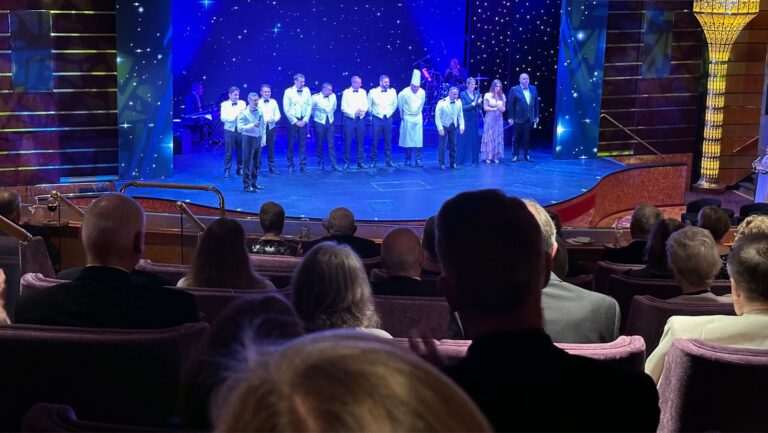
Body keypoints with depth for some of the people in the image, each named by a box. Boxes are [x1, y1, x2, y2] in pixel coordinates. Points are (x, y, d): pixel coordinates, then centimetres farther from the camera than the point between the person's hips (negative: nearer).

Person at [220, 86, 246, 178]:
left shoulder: (242, 103, 7)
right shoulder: (224, 104, 1)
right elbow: (223, 118, -9)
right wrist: (234, 117, -19)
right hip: (229, 130, -2)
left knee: (240, 150, 6)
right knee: (229, 151, 0)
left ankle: (240, 169, 17)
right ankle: (227, 170, 7)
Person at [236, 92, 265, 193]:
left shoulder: (260, 112, 8)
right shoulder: (243, 113, -10)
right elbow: (240, 128, -17)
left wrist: (263, 139, 8)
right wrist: (252, 125, -25)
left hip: (258, 139, 6)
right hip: (248, 139, -6)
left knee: (257, 163, 12)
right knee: (247, 163, -3)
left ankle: (253, 183, 25)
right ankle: (246, 185, 3)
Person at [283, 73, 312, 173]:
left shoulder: (306, 90, 4)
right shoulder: (288, 91, -3)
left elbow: (309, 106, 6)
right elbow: (286, 108, -5)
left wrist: (305, 120, -3)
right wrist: (295, 121, -8)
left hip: (303, 120, 2)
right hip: (293, 120, -2)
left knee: (303, 143, 3)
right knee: (291, 143, 1)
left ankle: (303, 165, 8)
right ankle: (290, 165, 8)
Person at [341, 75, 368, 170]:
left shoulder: (363, 92, 7)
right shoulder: (346, 92, -2)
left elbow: (366, 105, 6)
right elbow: (343, 108, -5)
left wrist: (362, 110, -14)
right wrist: (354, 112, -15)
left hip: (360, 119, 3)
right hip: (349, 119, -3)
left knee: (360, 141, 5)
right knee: (348, 141, -1)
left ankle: (360, 162, 12)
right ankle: (346, 162, 6)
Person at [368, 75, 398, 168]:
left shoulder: (392, 92, -1)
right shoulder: (373, 92, -5)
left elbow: (395, 105, 13)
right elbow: (369, 106, 7)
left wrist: (389, 113, 13)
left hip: (388, 119, 2)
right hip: (376, 119, -2)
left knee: (388, 141, 5)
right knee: (375, 141, 2)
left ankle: (389, 160, 13)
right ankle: (373, 160, 10)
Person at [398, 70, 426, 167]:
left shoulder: (422, 92, -4)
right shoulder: (404, 92, -14)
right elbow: (400, 104, 0)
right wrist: (402, 114, 11)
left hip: (418, 118, 2)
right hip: (407, 118, -2)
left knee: (418, 140, -2)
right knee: (407, 140, 2)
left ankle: (418, 160, 1)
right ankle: (407, 160, 11)